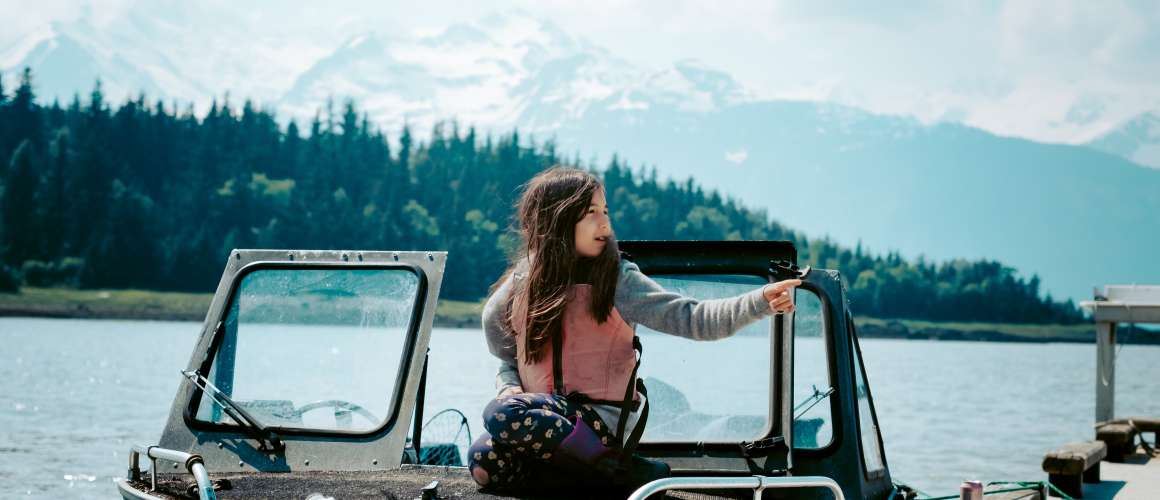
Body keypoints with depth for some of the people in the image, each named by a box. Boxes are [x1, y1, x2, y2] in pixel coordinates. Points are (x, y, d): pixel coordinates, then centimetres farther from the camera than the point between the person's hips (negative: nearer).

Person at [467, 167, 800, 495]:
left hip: (603, 419, -5)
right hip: (546, 415, 5)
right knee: (485, 461, -22)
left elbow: (690, 318, -16)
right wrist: (509, 386, -3)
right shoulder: (520, 286, 5)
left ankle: (618, 469, -16)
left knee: (504, 415, -29)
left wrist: (760, 302, -29)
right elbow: (505, 357, 20)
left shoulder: (618, 281, -5)